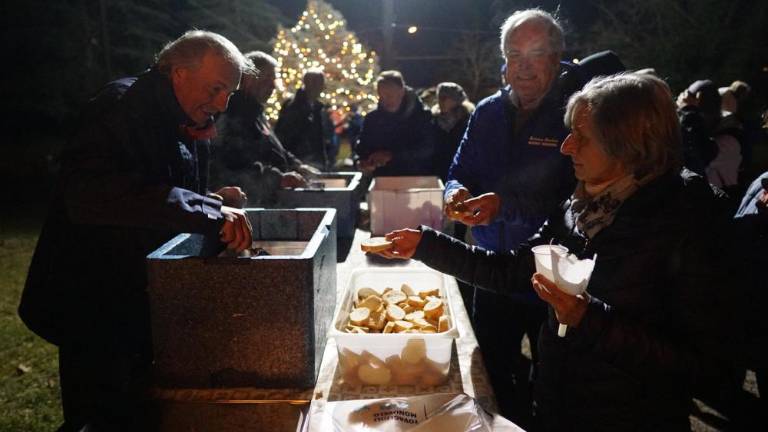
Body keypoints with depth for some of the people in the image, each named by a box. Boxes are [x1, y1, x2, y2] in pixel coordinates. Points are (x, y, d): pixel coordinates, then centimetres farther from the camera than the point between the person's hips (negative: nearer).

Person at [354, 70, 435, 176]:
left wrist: (392, 156, -21)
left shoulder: (421, 115, 0)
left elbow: (427, 148, -11)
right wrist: (363, 163, -9)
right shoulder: (372, 118, 9)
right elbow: (361, 148, 16)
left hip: (416, 179, -2)